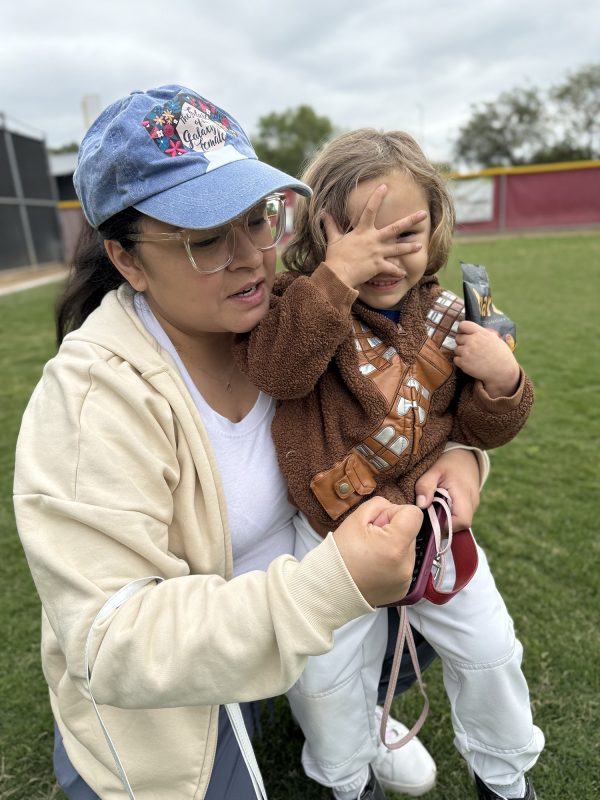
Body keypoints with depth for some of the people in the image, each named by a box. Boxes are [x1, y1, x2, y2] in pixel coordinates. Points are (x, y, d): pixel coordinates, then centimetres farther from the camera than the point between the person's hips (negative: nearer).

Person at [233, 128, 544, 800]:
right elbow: (274, 370, -33)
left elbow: (478, 430, 3)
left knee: (488, 650, 19)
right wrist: (335, 278, -38)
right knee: (323, 678, 14)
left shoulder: (447, 317, -3)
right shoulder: (306, 302, -13)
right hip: (333, 531, -2)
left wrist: (502, 382, -17)